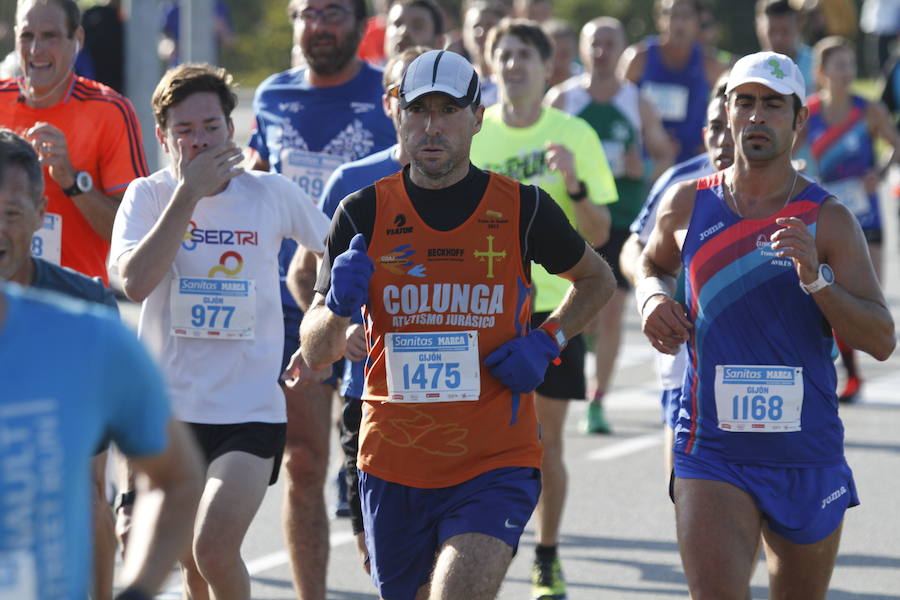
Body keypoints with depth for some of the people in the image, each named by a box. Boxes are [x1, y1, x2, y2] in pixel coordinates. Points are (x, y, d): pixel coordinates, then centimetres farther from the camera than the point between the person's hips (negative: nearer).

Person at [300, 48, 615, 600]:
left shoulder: (523, 209, -2)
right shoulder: (363, 214, 0)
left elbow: (597, 279, 17)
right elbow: (316, 354, 3)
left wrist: (548, 342, 0)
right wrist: (337, 308, -20)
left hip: (495, 466, -3)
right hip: (392, 467, 3)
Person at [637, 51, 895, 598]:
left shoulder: (827, 220, -4)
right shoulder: (688, 205, 2)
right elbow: (653, 263, 26)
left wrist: (815, 279, -24)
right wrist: (653, 297, 3)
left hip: (807, 455, 1)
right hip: (712, 449, -1)